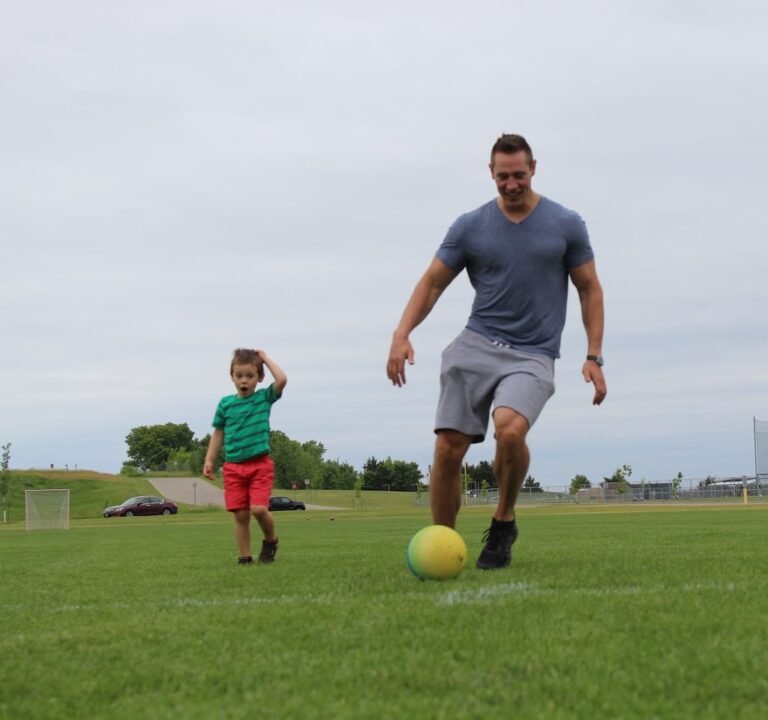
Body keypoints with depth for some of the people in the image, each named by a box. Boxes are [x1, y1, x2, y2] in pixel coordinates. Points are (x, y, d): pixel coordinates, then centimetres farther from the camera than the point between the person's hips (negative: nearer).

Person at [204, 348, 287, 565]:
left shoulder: (264, 398, 1)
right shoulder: (226, 404, 6)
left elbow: (282, 379, -17)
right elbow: (218, 433, 13)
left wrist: (265, 358, -6)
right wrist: (209, 460, 8)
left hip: (260, 465, -2)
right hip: (233, 467, 2)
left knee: (259, 509, -16)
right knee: (240, 515, 1)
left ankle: (270, 540, 12)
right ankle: (245, 557, 10)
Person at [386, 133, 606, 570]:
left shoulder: (566, 225, 3)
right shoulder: (470, 226, 5)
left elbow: (590, 290, 8)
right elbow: (433, 282, 9)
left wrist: (594, 357, 1)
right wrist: (402, 334, -6)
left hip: (533, 355, -2)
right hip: (476, 345, 2)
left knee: (510, 429, -31)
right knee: (448, 448, -9)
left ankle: (504, 523, -5)